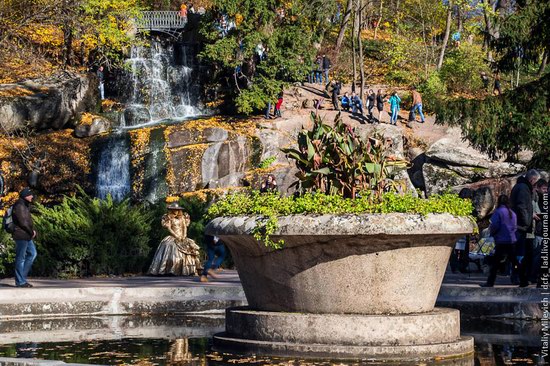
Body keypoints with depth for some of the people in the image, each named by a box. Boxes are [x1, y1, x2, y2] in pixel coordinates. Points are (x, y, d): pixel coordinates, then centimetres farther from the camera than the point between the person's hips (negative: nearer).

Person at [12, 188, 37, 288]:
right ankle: (20, 281, -1)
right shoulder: (19, 206, -14)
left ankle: (22, 275, 17)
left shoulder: (25, 206, 18)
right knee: (20, 258, -5)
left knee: (32, 253, 13)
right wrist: (32, 232, -10)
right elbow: (22, 222, -20)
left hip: (26, 236, 10)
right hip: (21, 235, -10)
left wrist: (32, 230, 5)